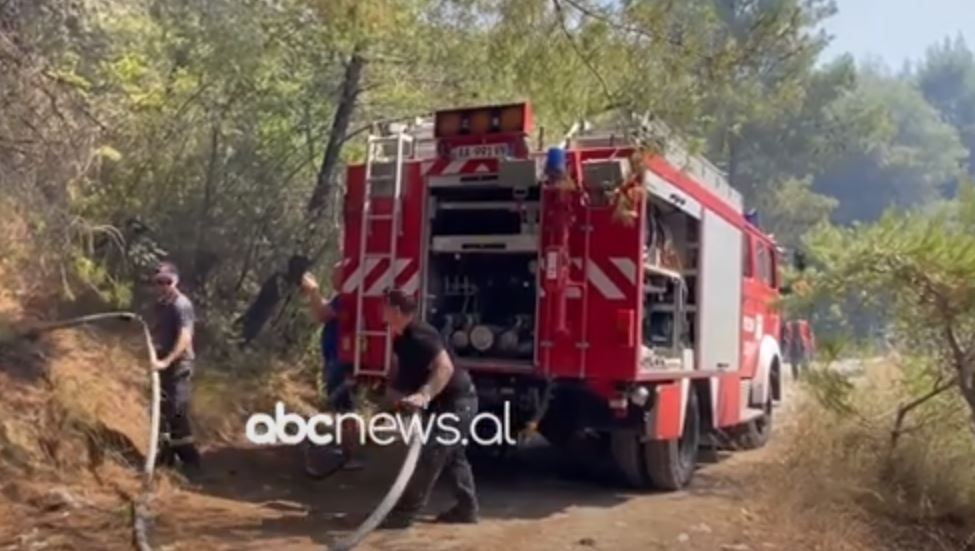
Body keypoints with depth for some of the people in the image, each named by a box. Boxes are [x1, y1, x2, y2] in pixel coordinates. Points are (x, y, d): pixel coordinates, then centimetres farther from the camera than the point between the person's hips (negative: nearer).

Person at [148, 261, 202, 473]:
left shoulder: (182, 305, -16)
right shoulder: (159, 304, 9)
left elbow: (185, 338, -25)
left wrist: (166, 361, -31)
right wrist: (154, 356, 6)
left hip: (178, 365, -8)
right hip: (162, 363, 8)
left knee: (177, 412, -7)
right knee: (161, 410, 14)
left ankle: (190, 459, 3)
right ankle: (167, 454, 27)